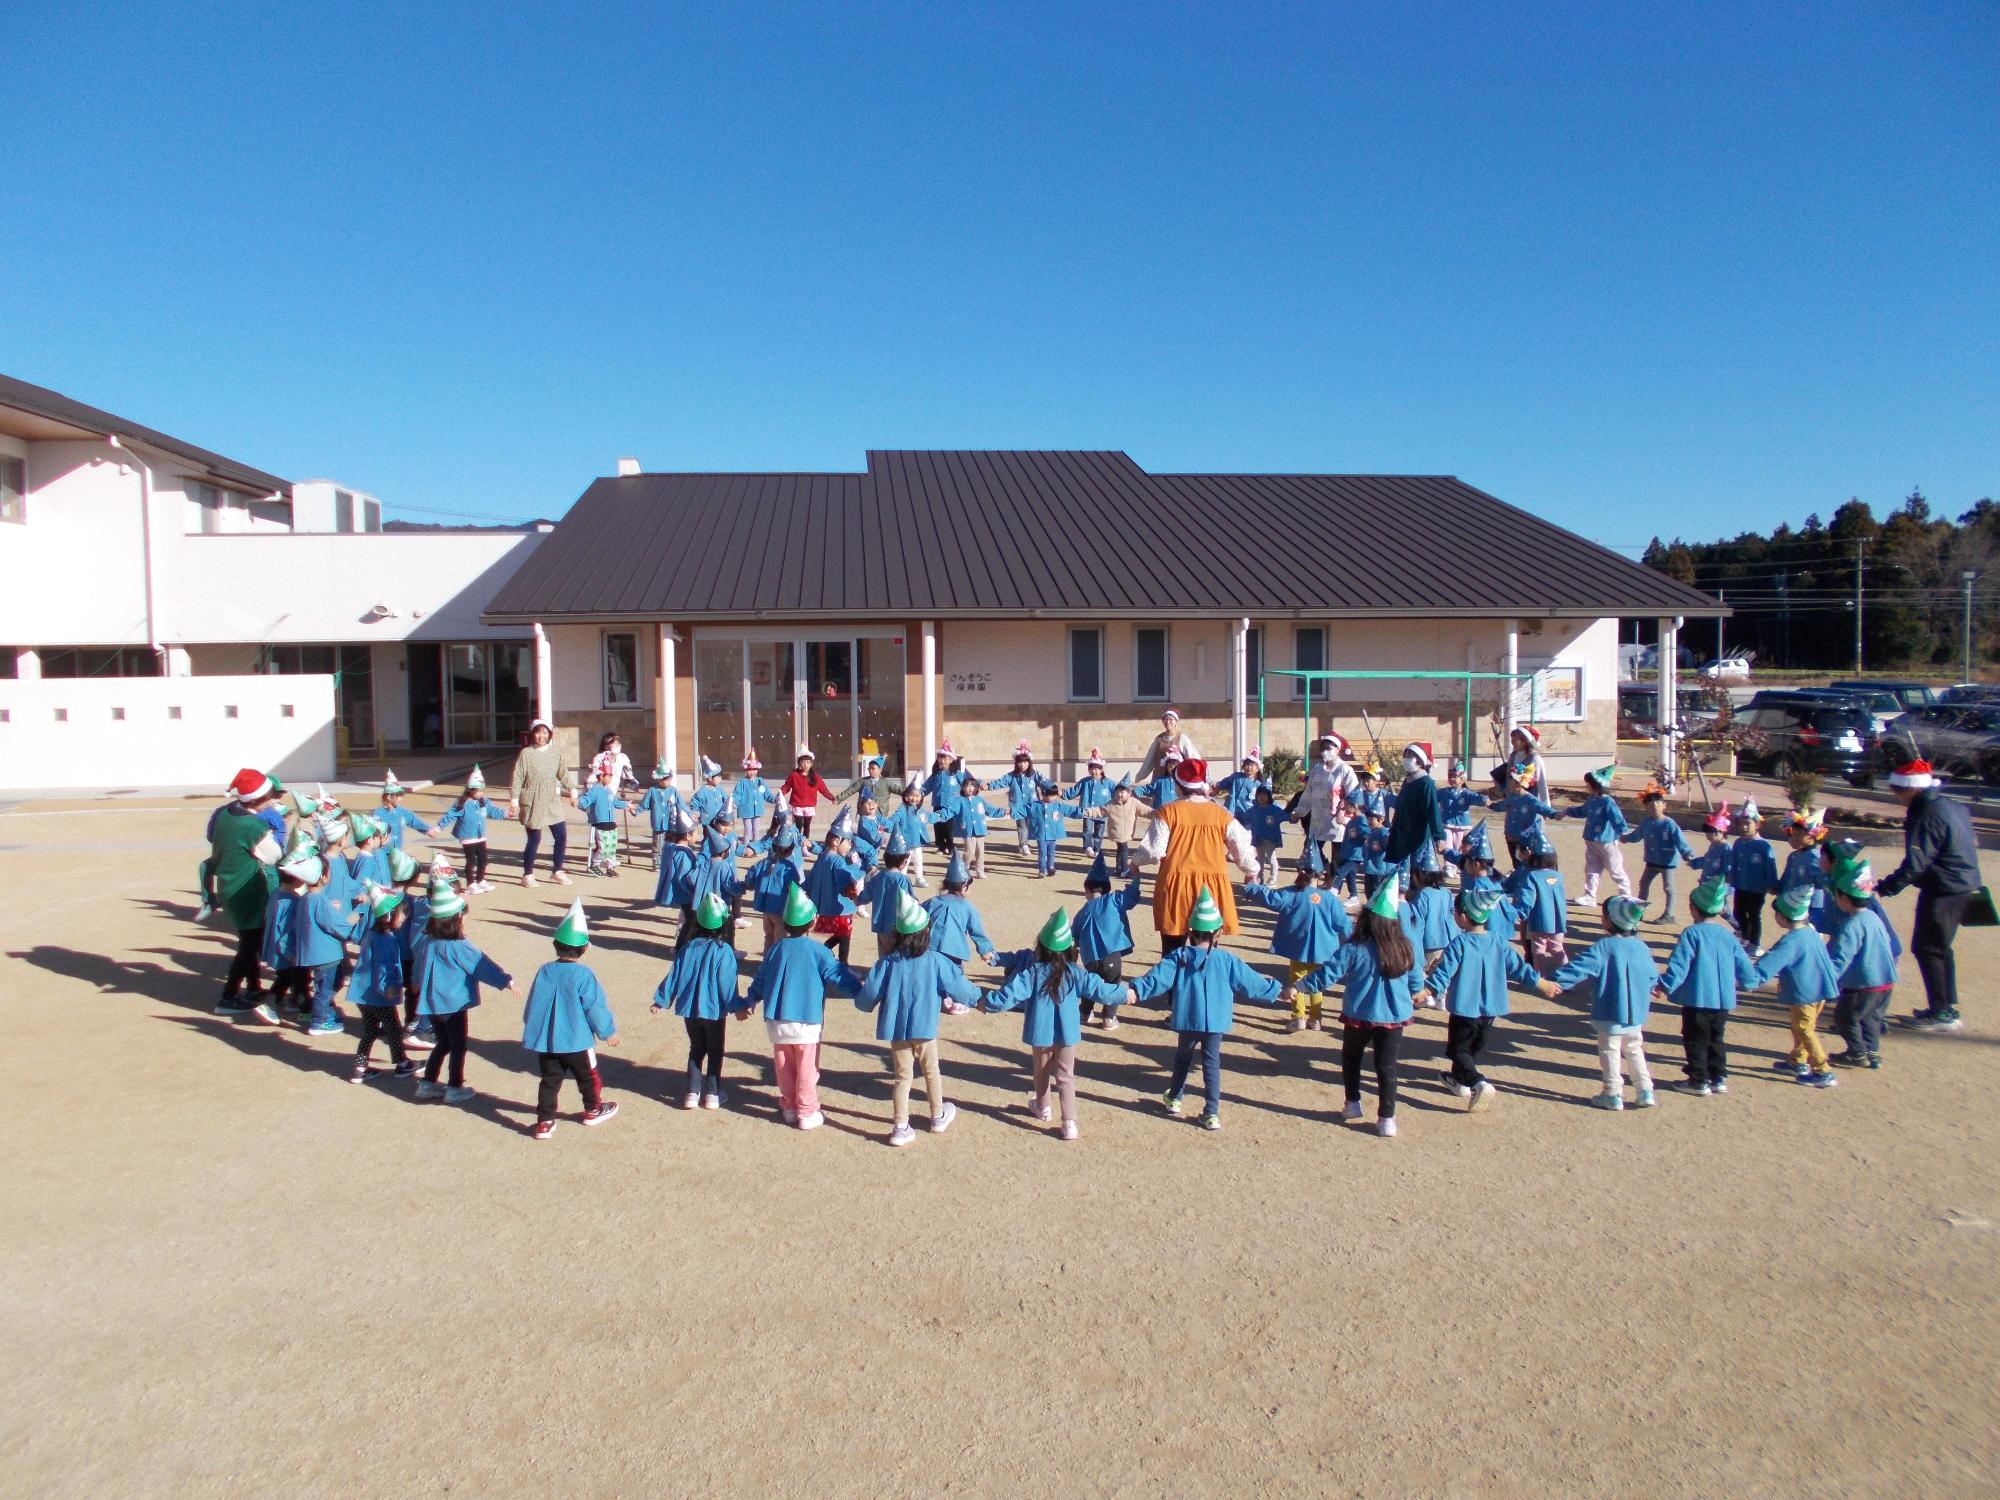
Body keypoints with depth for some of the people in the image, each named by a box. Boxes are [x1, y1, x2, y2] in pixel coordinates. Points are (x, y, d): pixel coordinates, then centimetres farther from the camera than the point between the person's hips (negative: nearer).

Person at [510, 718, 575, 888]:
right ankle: (527, 874, 17)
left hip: (552, 801, 4)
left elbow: (562, 773, 12)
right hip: (533, 803, -4)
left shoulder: (556, 751, 4)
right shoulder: (526, 754, -8)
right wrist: (514, 800, -14)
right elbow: (517, 779, -9)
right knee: (534, 839, 0)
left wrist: (571, 788, 1)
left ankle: (556, 871, 20)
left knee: (561, 836, 4)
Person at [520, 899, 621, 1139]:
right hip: (577, 1041, -3)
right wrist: (608, 1031, 1)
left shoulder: (544, 972, -4)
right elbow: (596, 1007, -12)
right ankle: (593, 1110, 34)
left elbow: (532, 1005, 5)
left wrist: (533, 1031, 21)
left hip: (545, 1041, 3)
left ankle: (544, 1122, 12)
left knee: (549, 1080, 13)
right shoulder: (583, 975, -17)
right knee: (587, 1076, 17)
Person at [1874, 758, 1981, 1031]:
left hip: (1942, 892, -10)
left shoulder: (1928, 815, -22)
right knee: (1939, 947, 18)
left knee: (1927, 948, -2)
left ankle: (1943, 1013, 2)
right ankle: (1947, 1006, 26)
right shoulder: (1952, 805, 9)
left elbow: (1915, 864, -27)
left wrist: (1883, 889, -26)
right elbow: (1970, 843, 21)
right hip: (1963, 885, 10)